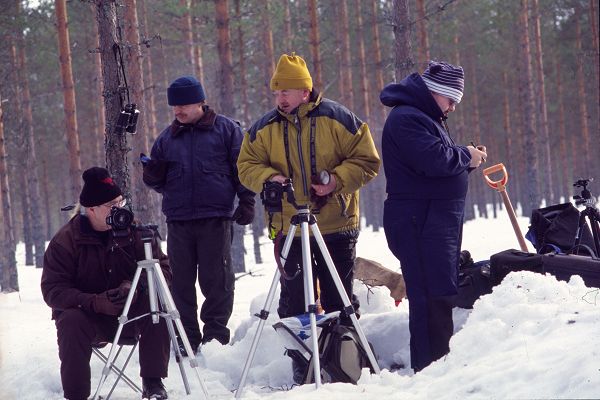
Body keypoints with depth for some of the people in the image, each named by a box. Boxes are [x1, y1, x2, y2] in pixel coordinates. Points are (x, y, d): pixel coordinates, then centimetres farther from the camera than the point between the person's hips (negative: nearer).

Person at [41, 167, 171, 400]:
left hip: (131, 313, 2)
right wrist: (96, 302, -32)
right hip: (89, 316, -2)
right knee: (71, 322, -34)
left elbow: (163, 268, -6)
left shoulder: (133, 230, -6)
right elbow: (53, 290, -17)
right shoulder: (65, 241, -12)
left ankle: (153, 381, -18)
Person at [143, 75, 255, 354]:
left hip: (215, 218, -4)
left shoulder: (226, 129, 4)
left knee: (216, 281, -3)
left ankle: (215, 335, 4)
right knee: (181, 282, 3)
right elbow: (159, 181, 22)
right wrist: (153, 176, -1)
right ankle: (187, 339, 8)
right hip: (178, 220, 4)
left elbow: (242, 168, 6)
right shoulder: (167, 138, 16)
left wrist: (246, 202, -3)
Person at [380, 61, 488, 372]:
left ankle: (439, 365, 20)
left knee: (442, 292, 14)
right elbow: (433, 159, -25)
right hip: (418, 221, -11)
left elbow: (443, 159, 24)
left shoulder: (427, 117, 22)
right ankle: (432, 367, -14)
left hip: (439, 219, 11)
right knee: (433, 295, -13)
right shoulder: (406, 118, -13)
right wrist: (466, 156, -9)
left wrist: (467, 157, 5)